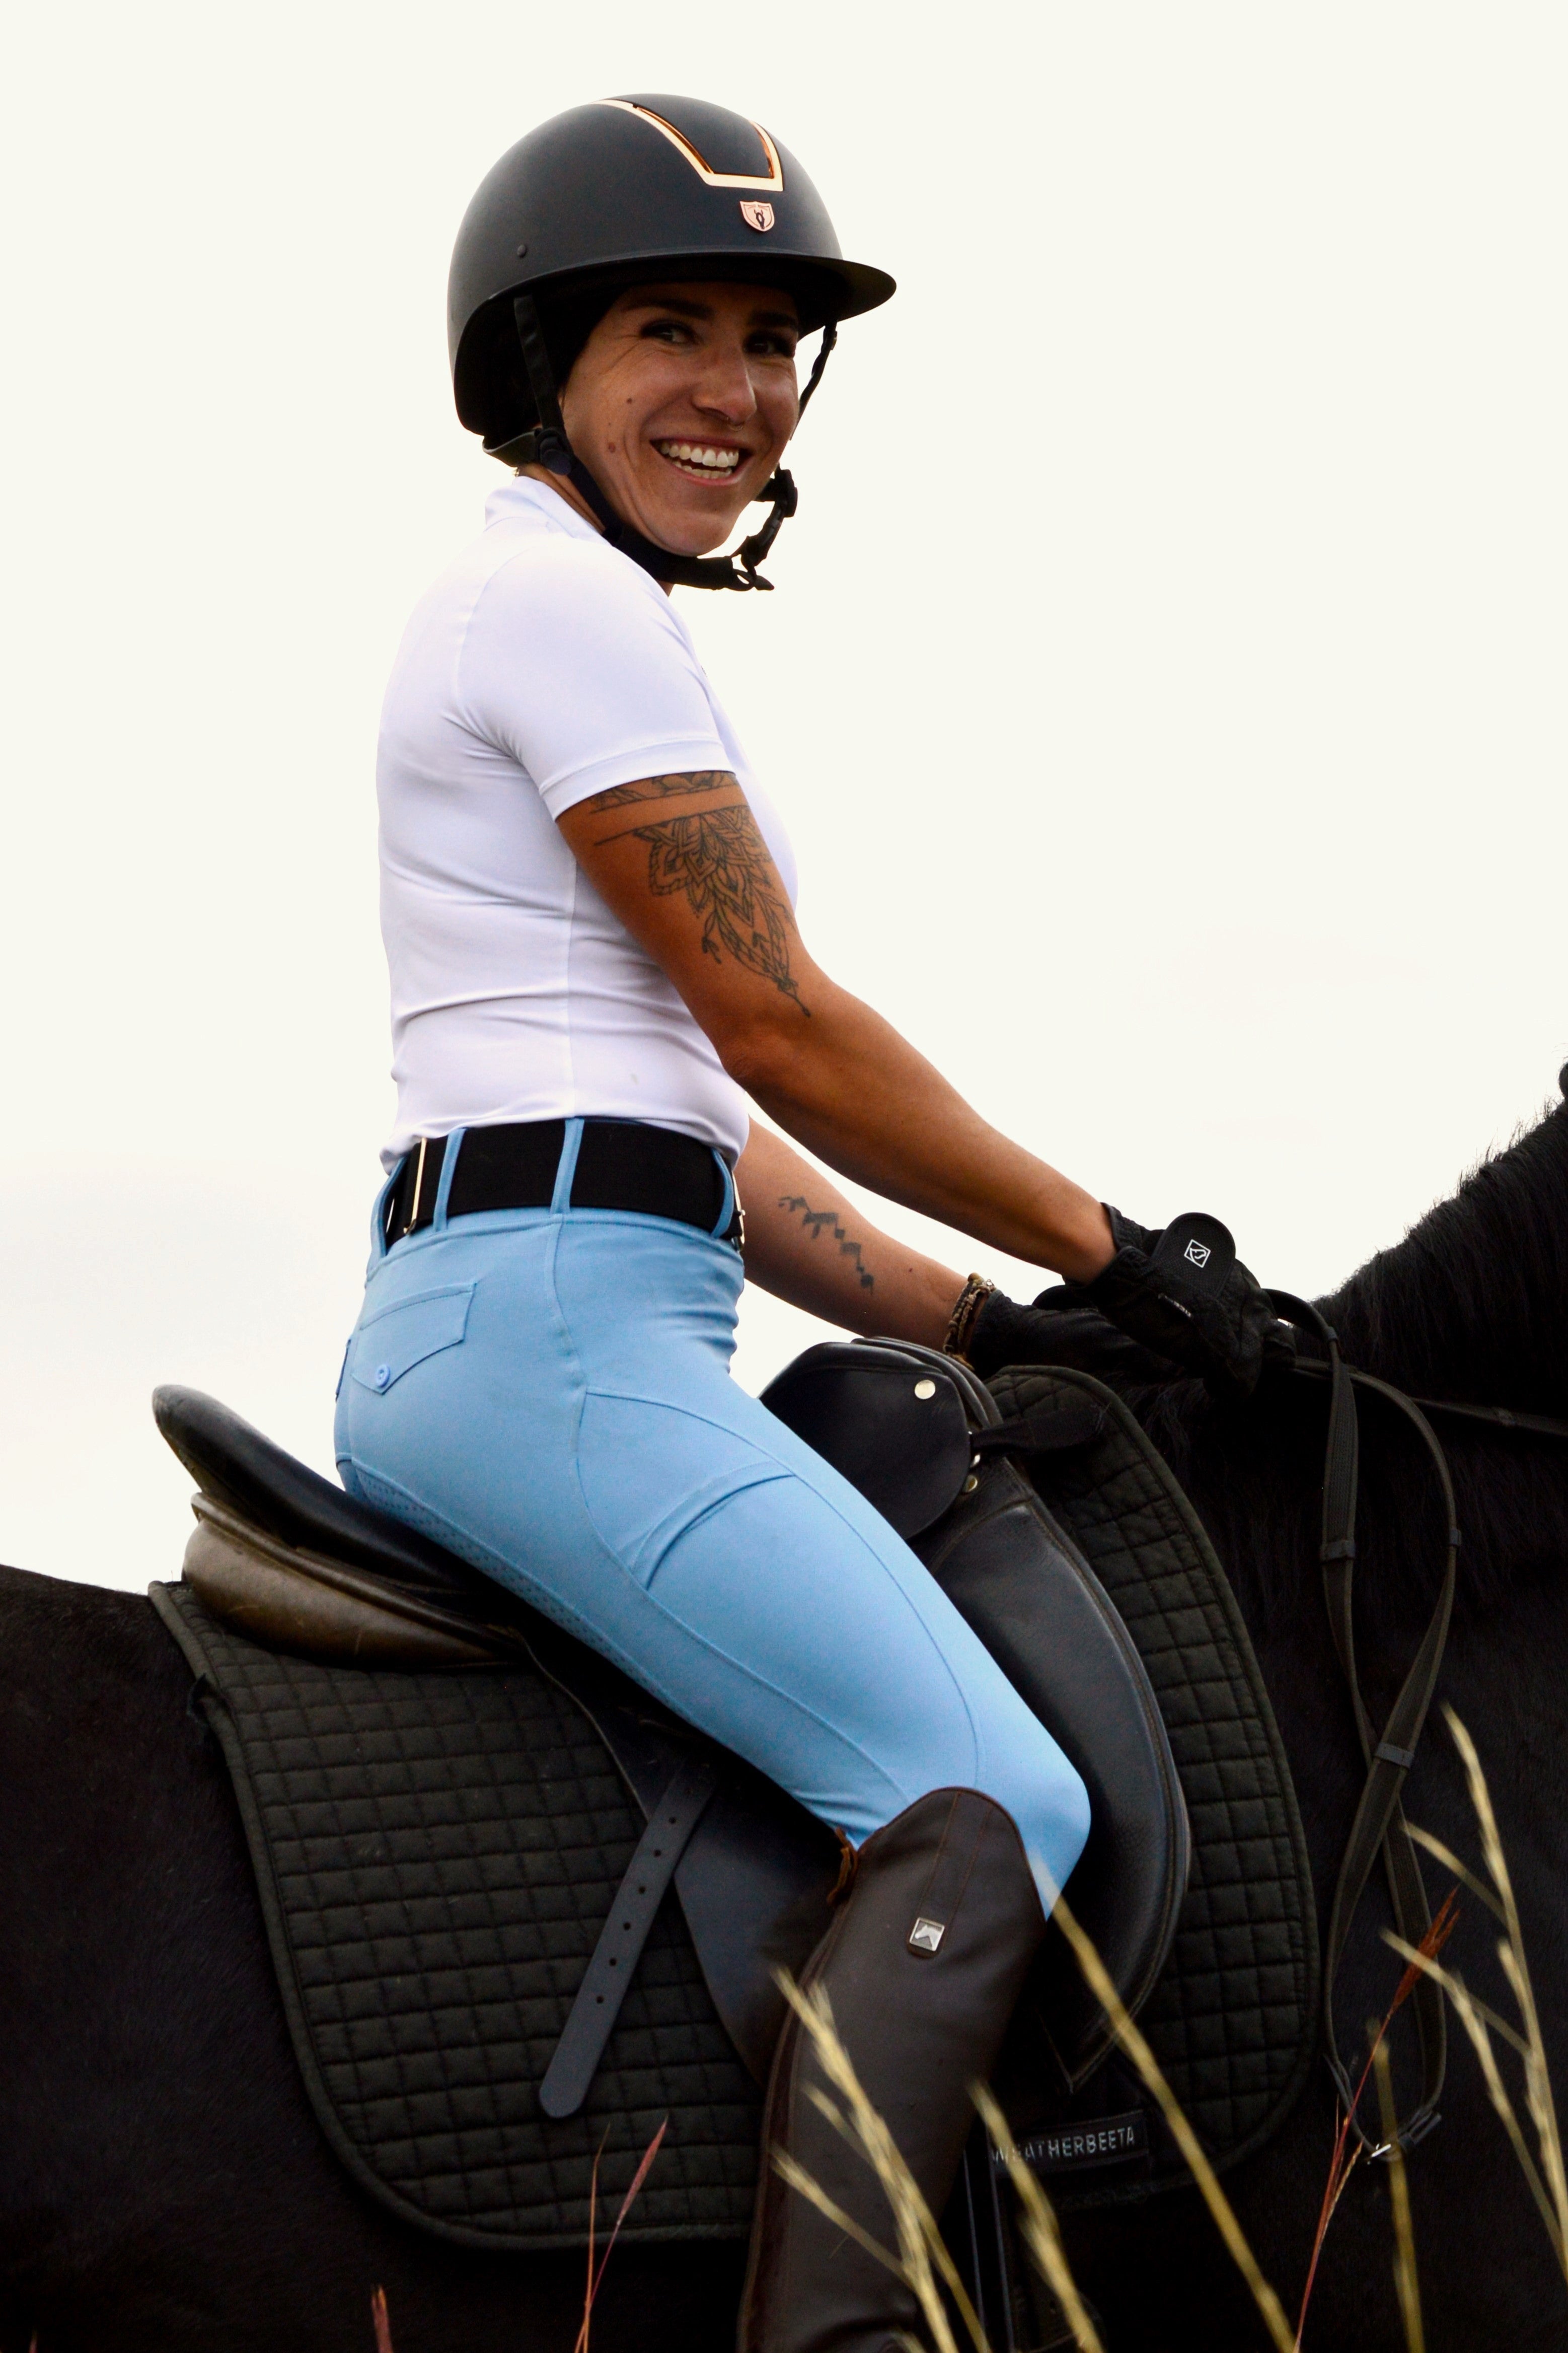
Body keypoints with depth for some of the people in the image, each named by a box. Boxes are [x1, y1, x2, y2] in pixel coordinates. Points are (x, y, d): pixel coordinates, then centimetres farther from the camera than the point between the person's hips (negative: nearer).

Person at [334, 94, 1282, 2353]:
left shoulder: (569, 621, 25)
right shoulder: (562, 599, -5)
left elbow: (688, 1131, 23)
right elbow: (781, 1027, -9)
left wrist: (981, 1323, 15)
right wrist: (1112, 1257, 0)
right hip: (551, 1320, -11)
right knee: (988, 1808, -20)